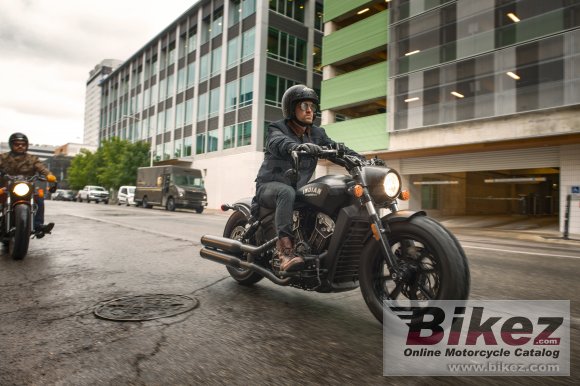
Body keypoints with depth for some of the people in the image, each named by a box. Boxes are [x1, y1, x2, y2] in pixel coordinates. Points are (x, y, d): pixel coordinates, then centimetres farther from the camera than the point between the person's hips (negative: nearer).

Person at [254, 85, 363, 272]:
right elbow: (278, 143, -29)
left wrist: (362, 159, -18)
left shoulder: (317, 134, 12)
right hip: (270, 185, -5)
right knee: (287, 192, -38)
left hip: (299, 188, 6)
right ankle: (285, 250, -47)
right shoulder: (277, 128, -5)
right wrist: (298, 146, -52)